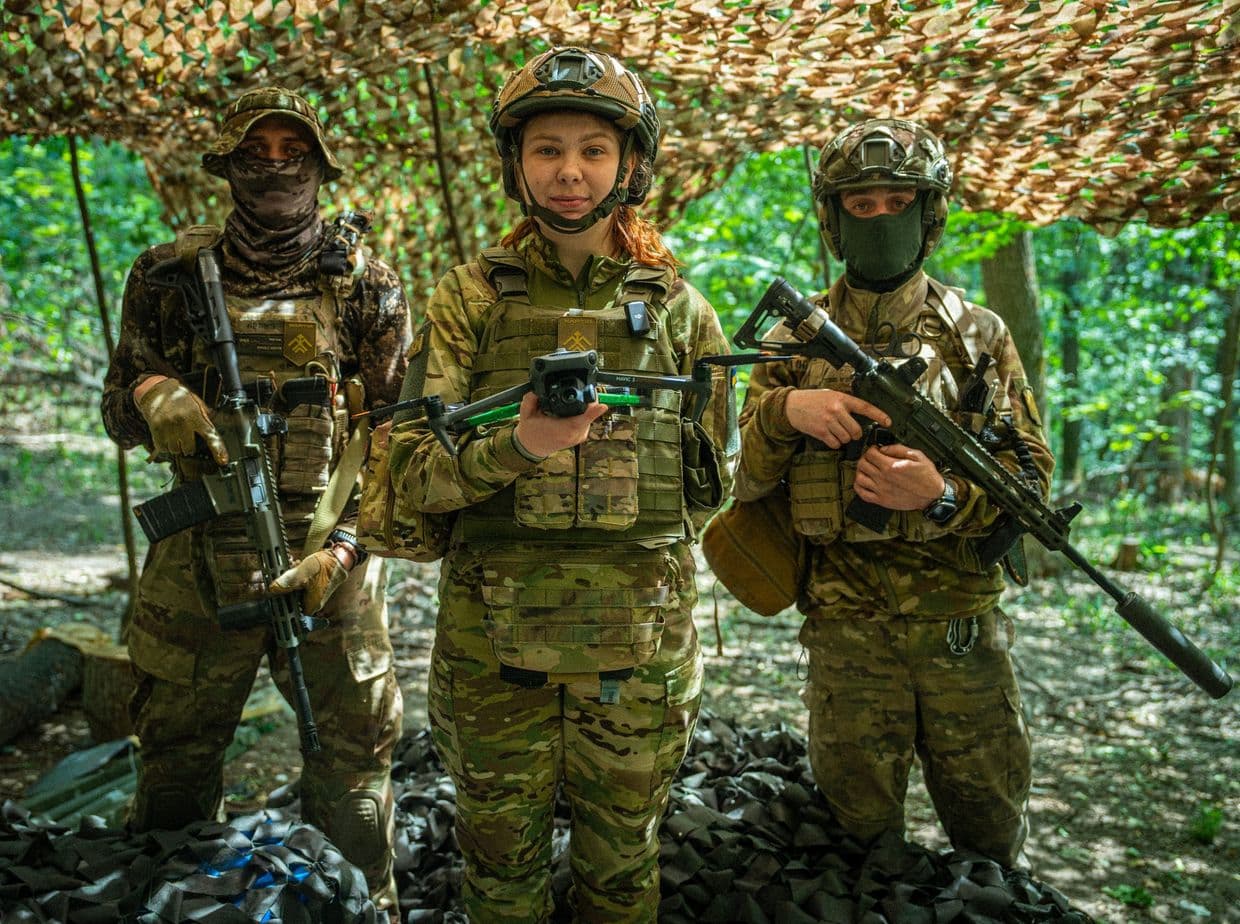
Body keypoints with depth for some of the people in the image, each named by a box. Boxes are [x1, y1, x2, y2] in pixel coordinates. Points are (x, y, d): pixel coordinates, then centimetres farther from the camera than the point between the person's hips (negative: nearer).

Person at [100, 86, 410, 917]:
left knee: (352, 767, 6)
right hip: (198, 560, 2)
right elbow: (118, 410, 11)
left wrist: (338, 549, -13)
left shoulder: (368, 286, 2)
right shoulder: (172, 274, 6)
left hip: (331, 558, -1)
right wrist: (154, 393, -14)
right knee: (174, 766, 13)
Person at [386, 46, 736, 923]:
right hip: (493, 637, 0)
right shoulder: (471, 297, 0)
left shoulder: (678, 308, 3)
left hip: (638, 638, 1)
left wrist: (638, 536, 3)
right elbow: (414, 470, -7)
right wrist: (517, 447, -23)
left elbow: (713, 480, 12)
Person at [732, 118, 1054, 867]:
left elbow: (1033, 476, 1)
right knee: (862, 831, 13)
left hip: (965, 624, 1)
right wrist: (785, 411, -16)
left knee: (992, 836, 15)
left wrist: (944, 497, -18)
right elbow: (746, 482, 4)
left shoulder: (980, 335, 4)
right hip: (846, 628, 0)